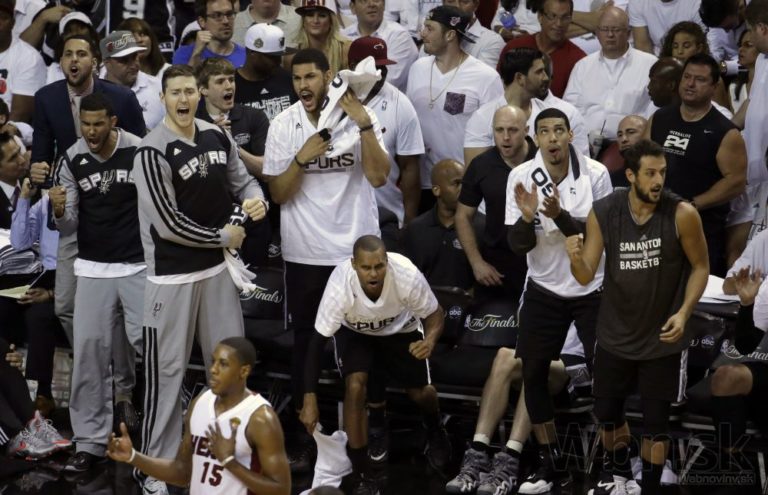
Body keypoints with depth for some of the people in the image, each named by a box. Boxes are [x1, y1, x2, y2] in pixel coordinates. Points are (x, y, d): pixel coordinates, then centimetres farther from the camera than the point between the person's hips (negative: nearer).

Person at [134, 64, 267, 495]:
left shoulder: (217, 136, 2)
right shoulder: (154, 152, -18)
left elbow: (242, 179, 14)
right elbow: (168, 224, -19)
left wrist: (256, 199, -10)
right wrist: (223, 236, -10)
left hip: (218, 265, 6)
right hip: (173, 273, -6)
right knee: (168, 368, 0)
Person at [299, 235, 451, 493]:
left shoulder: (407, 274, -37)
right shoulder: (340, 284, -39)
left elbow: (434, 313, -18)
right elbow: (317, 340, -31)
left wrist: (430, 340, -41)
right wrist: (310, 399, -33)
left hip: (401, 329, 1)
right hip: (354, 331, -1)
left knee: (421, 392, -7)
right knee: (355, 385, -23)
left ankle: (435, 431, 33)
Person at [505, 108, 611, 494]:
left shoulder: (596, 174, -14)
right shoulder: (521, 177, -9)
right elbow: (517, 246, -9)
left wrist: (560, 216, -32)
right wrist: (527, 217, -30)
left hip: (592, 288, -2)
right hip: (544, 290, 2)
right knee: (532, 375, 4)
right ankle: (549, 463, 18)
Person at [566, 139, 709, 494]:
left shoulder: (682, 215, -19)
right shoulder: (602, 213, -14)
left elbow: (700, 267, -6)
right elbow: (586, 277, -10)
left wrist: (684, 313, -18)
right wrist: (575, 258, -33)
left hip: (662, 337, -3)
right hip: (615, 335, 3)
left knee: (655, 421, 6)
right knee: (607, 412, 18)